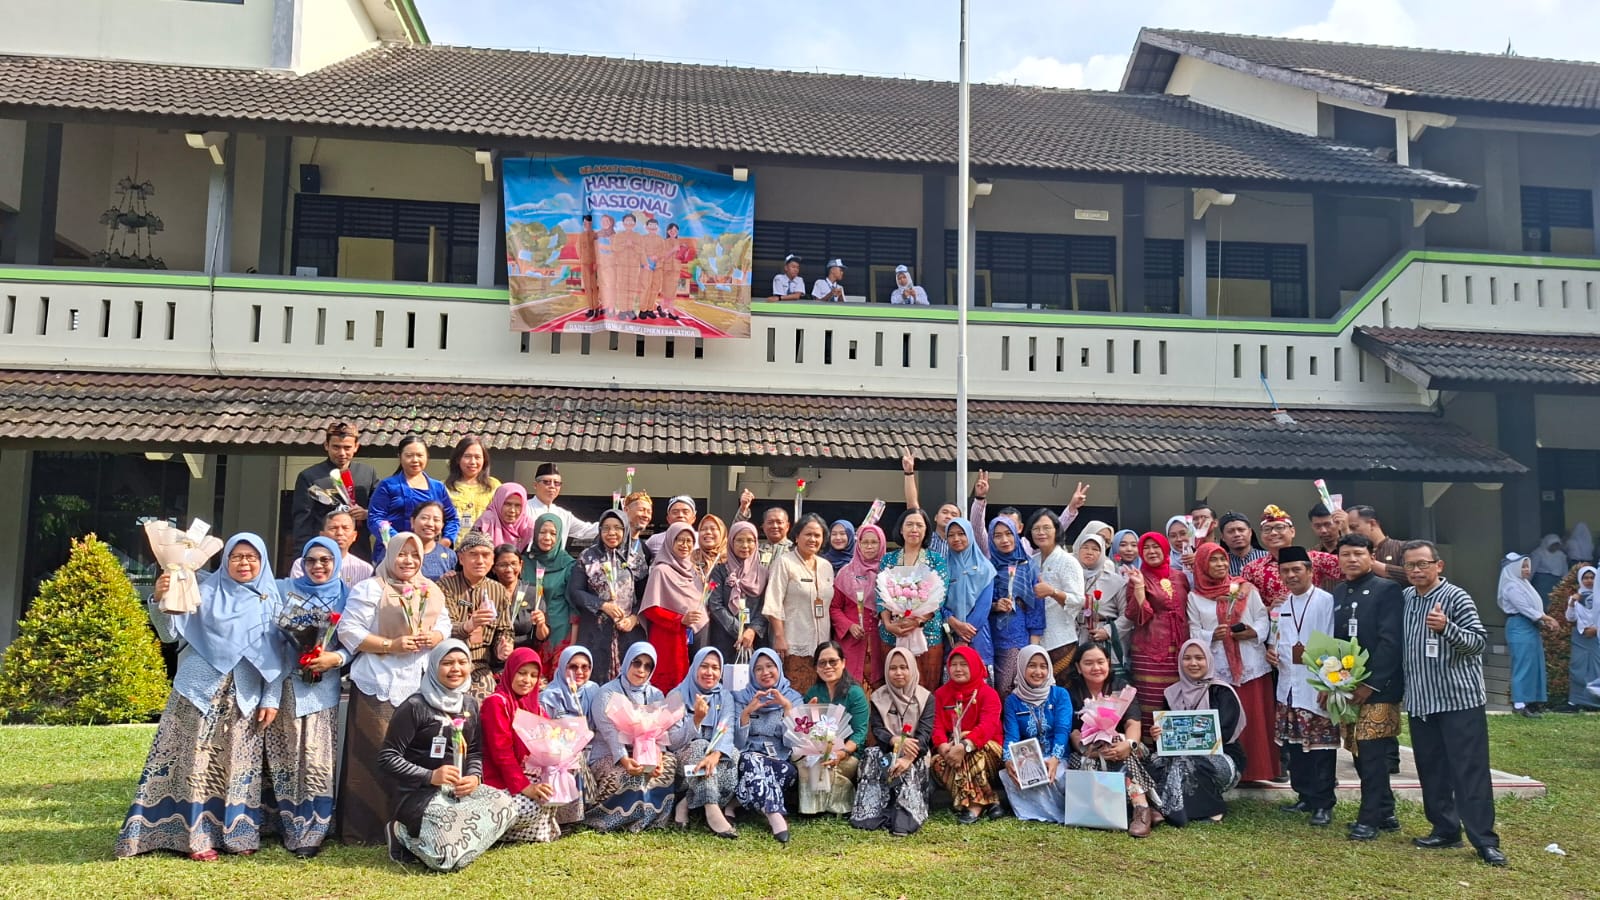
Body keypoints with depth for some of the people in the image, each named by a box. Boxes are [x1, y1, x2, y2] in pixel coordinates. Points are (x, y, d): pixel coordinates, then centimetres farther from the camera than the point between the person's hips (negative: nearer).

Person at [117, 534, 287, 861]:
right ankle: (196, 837, 8)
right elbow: (170, 633, -6)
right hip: (200, 690, -2)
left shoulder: (271, 601, 6)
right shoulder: (206, 591, 1)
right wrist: (159, 599, -23)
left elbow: (278, 656, 6)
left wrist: (271, 699, 0)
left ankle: (235, 833, 17)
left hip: (245, 697, 2)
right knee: (197, 763, 0)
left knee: (237, 765, 7)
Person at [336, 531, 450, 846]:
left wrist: (436, 637, -5)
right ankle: (365, 830, 7)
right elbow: (348, 630, -12)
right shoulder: (371, 589, -6)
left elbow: (444, 624, 19)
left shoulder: (432, 591, 13)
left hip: (418, 684, 6)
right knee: (375, 758, -3)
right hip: (378, 684, -6)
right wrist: (392, 645, -17)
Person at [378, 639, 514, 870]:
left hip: (459, 789, 8)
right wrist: (429, 776, -21)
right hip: (417, 792, -7)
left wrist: (475, 777, -9)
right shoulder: (415, 706, -9)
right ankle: (406, 835, 1)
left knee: (502, 805, -19)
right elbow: (387, 758, -10)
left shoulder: (470, 705, 11)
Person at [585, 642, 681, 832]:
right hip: (609, 756, -5)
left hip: (645, 755, 5)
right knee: (629, 775, -35)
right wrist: (624, 759, -35)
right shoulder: (607, 693, -4)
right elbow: (609, 732, -18)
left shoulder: (656, 695, 10)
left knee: (670, 761, -23)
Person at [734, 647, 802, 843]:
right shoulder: (742, 698, 10)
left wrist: (787, 707, -13)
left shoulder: (793, 698, 10)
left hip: (782, 761, 0)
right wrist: (747, 711, -13)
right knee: (752, 761, -37)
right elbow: (738, 742, -1)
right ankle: (776, 817, -48)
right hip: (750, 759, 0)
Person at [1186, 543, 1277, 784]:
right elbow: (1195, 633, 3)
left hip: (1251, 665, 1)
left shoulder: (1246, 589, 8)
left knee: (1255, 718, 2)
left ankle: (1257, 769, 11)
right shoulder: (1195, 597, 6)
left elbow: (1263, 619, 5)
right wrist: (1212, 635, -15)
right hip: (1217, 668, -1)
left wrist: (1254, 632, -13)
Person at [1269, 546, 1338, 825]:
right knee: (1295, 745, 12)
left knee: (1320, 747, -2)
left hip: (1317, 687, -7)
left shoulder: (1326, 601, -9)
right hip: (1288, 686, 7)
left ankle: (1323, 804, 6)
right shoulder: (1281, 606, 13)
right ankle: (1305, 796, 24)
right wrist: (1271, 650, 2)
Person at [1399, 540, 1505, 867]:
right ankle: (1445, 829, 22)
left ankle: (1485, 840, 0)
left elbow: (1479, 642, -14)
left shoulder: (1456, 597, -9)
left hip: (1460, 700, -6)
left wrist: (1447, 628, -30)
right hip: (1420, 702, 6)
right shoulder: (1405, 598, 8)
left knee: (1471, 772, -4)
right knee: (1431, 771, 11)